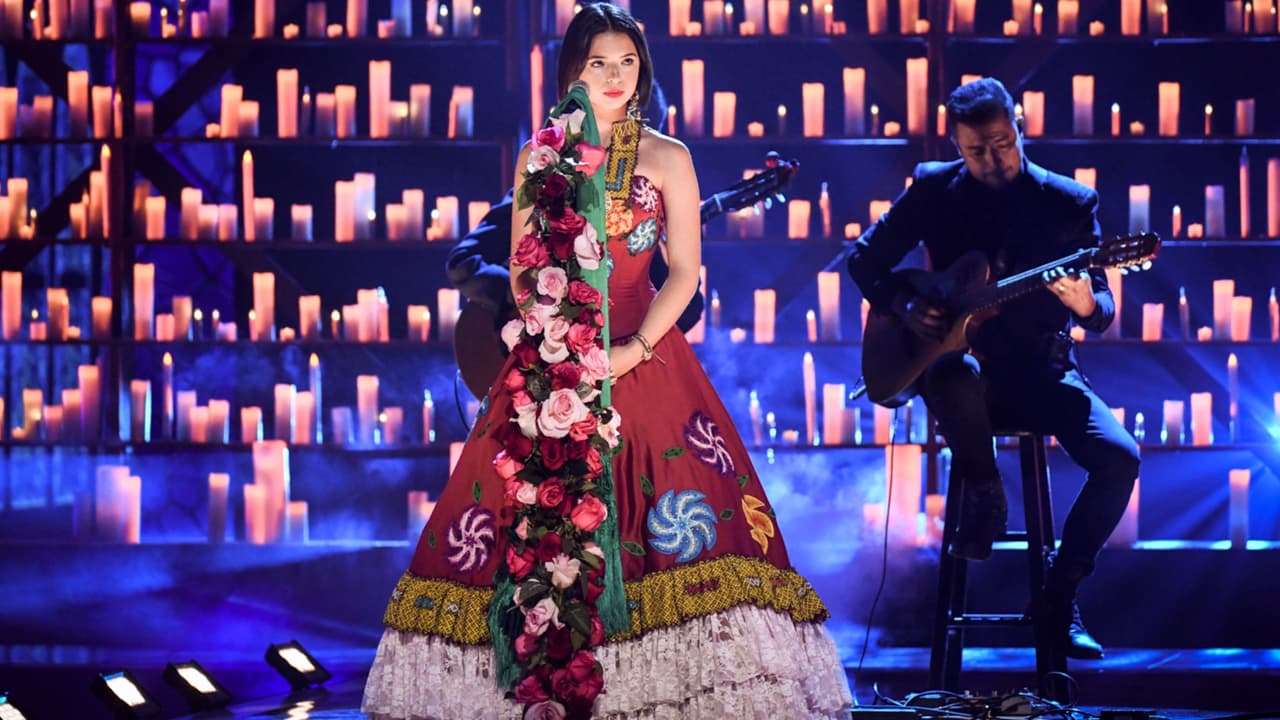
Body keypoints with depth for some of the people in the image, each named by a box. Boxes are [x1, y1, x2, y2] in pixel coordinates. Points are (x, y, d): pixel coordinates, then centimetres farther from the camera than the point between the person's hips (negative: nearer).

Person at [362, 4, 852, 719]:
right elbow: (521, 270, 8)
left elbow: (685, 271, 1)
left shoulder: (668, 159, 5)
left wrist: (635, 350, -11)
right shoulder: (537, 158, 9)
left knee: (687, 519, -12)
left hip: (642, 358, -1)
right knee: (531, 522, -4)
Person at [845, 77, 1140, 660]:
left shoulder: (1069, 203, 0)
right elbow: (865, 259, 10)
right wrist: (904, 305, -9)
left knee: (1119, 457, -23)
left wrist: (1087, 305, -26)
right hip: (958, 358, -1)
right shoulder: (934, 189, 1)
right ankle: (984, 499, -12)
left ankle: (1061, 592, -5)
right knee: (957, 375, -40)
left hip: (1039, 370, 1)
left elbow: (1103, 311, -2)